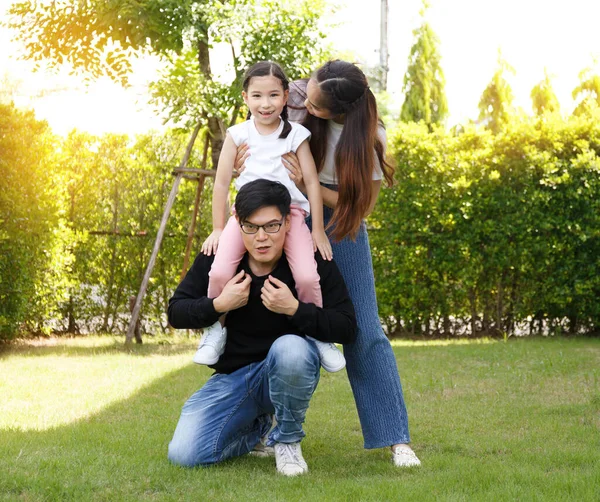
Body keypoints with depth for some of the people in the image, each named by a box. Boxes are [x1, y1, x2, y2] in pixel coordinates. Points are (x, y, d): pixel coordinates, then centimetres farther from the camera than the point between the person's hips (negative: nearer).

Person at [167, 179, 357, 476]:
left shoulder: (312, 263, -13)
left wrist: (295, 309, -29)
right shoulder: (216, 259, -7)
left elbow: (347, 329, -16)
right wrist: (218, 305, -19)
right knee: (183, 454, -16)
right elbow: (176, 313, -1)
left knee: (290, 347, -40)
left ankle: (287, 439, -11)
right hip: (231, 377, 3)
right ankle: (257, 429, 17)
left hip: (289, 371, -3)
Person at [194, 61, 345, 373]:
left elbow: (312, 182, 5)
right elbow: (222, 182, 7)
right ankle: (216, 329, 4)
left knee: (307, 277, -23)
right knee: (219, 272, -23)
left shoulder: (296, 134, 3)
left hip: (290, 211, 0)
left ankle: (317, 334, 4)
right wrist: (218, 228, 6)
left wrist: (318, 230, 3)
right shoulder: (238, 134, 4)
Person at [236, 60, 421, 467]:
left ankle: (397, 439, -5)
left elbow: (360, 205, -13)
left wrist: (307, 183, -26)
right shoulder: (296, 96, -15)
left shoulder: (369, 137, -19)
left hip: (341, 224, -2)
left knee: (364, 331, -6)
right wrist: (244, 154, -20)